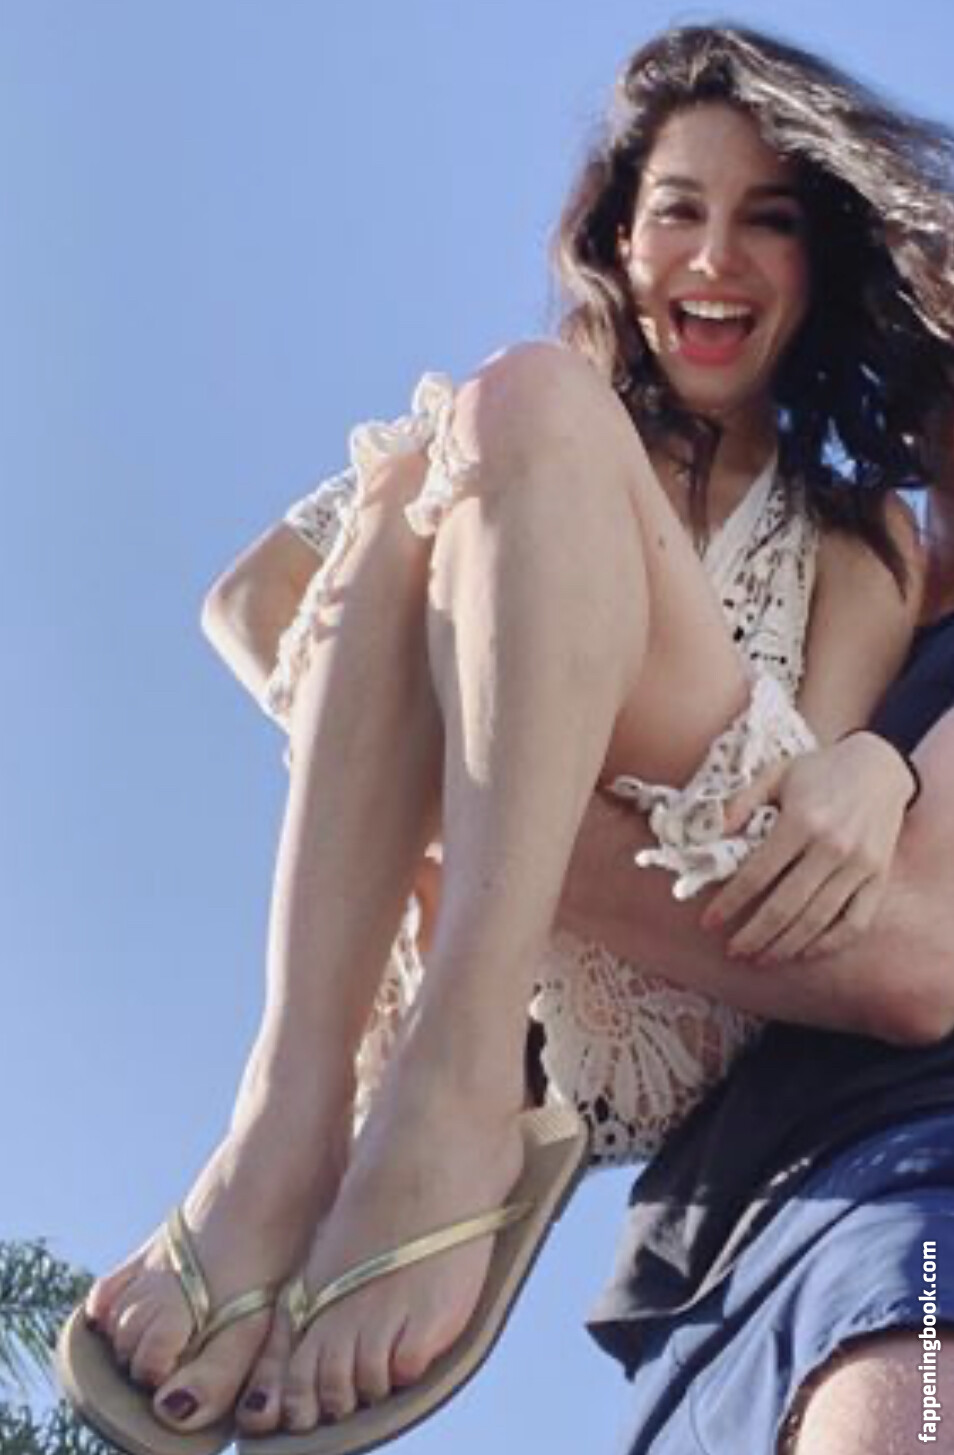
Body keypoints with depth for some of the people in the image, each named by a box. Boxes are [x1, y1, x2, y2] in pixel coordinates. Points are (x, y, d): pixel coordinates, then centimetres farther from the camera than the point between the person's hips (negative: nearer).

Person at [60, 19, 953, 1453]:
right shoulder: (506, 452, 25)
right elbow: (244, 596, 11)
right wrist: (333, 728, -9)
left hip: (740, 973, -2)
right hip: (498, 936, 2)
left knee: (529, 404, -18)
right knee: (416, 465, -19)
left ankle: (451, 1104, -40)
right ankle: (292, 1118, -38)